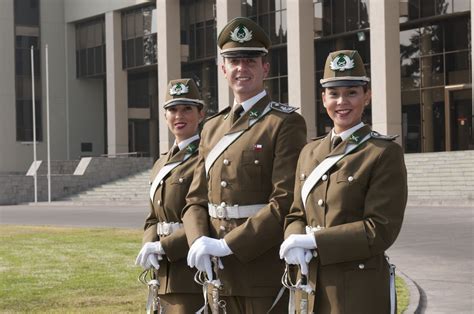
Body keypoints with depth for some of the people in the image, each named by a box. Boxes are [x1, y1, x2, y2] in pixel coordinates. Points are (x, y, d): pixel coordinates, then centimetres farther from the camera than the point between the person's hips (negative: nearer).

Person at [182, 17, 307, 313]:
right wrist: (199, 242, -8)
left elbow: (286, 203, -15)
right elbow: (196, 200, 13)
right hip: (217, 271, 6)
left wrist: (228, 245, -18)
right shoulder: (213, 127, 15)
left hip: (266, 274, -6)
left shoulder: (286, 123, -6)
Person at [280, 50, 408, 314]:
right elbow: (297, 214, 14)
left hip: (359, 289, -5)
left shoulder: (385, 153, -8)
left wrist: (313, 241, -16)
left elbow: (381, 230, -15)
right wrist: (295, 244, -9)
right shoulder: (310, 152, 11)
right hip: (311, 283, 5)